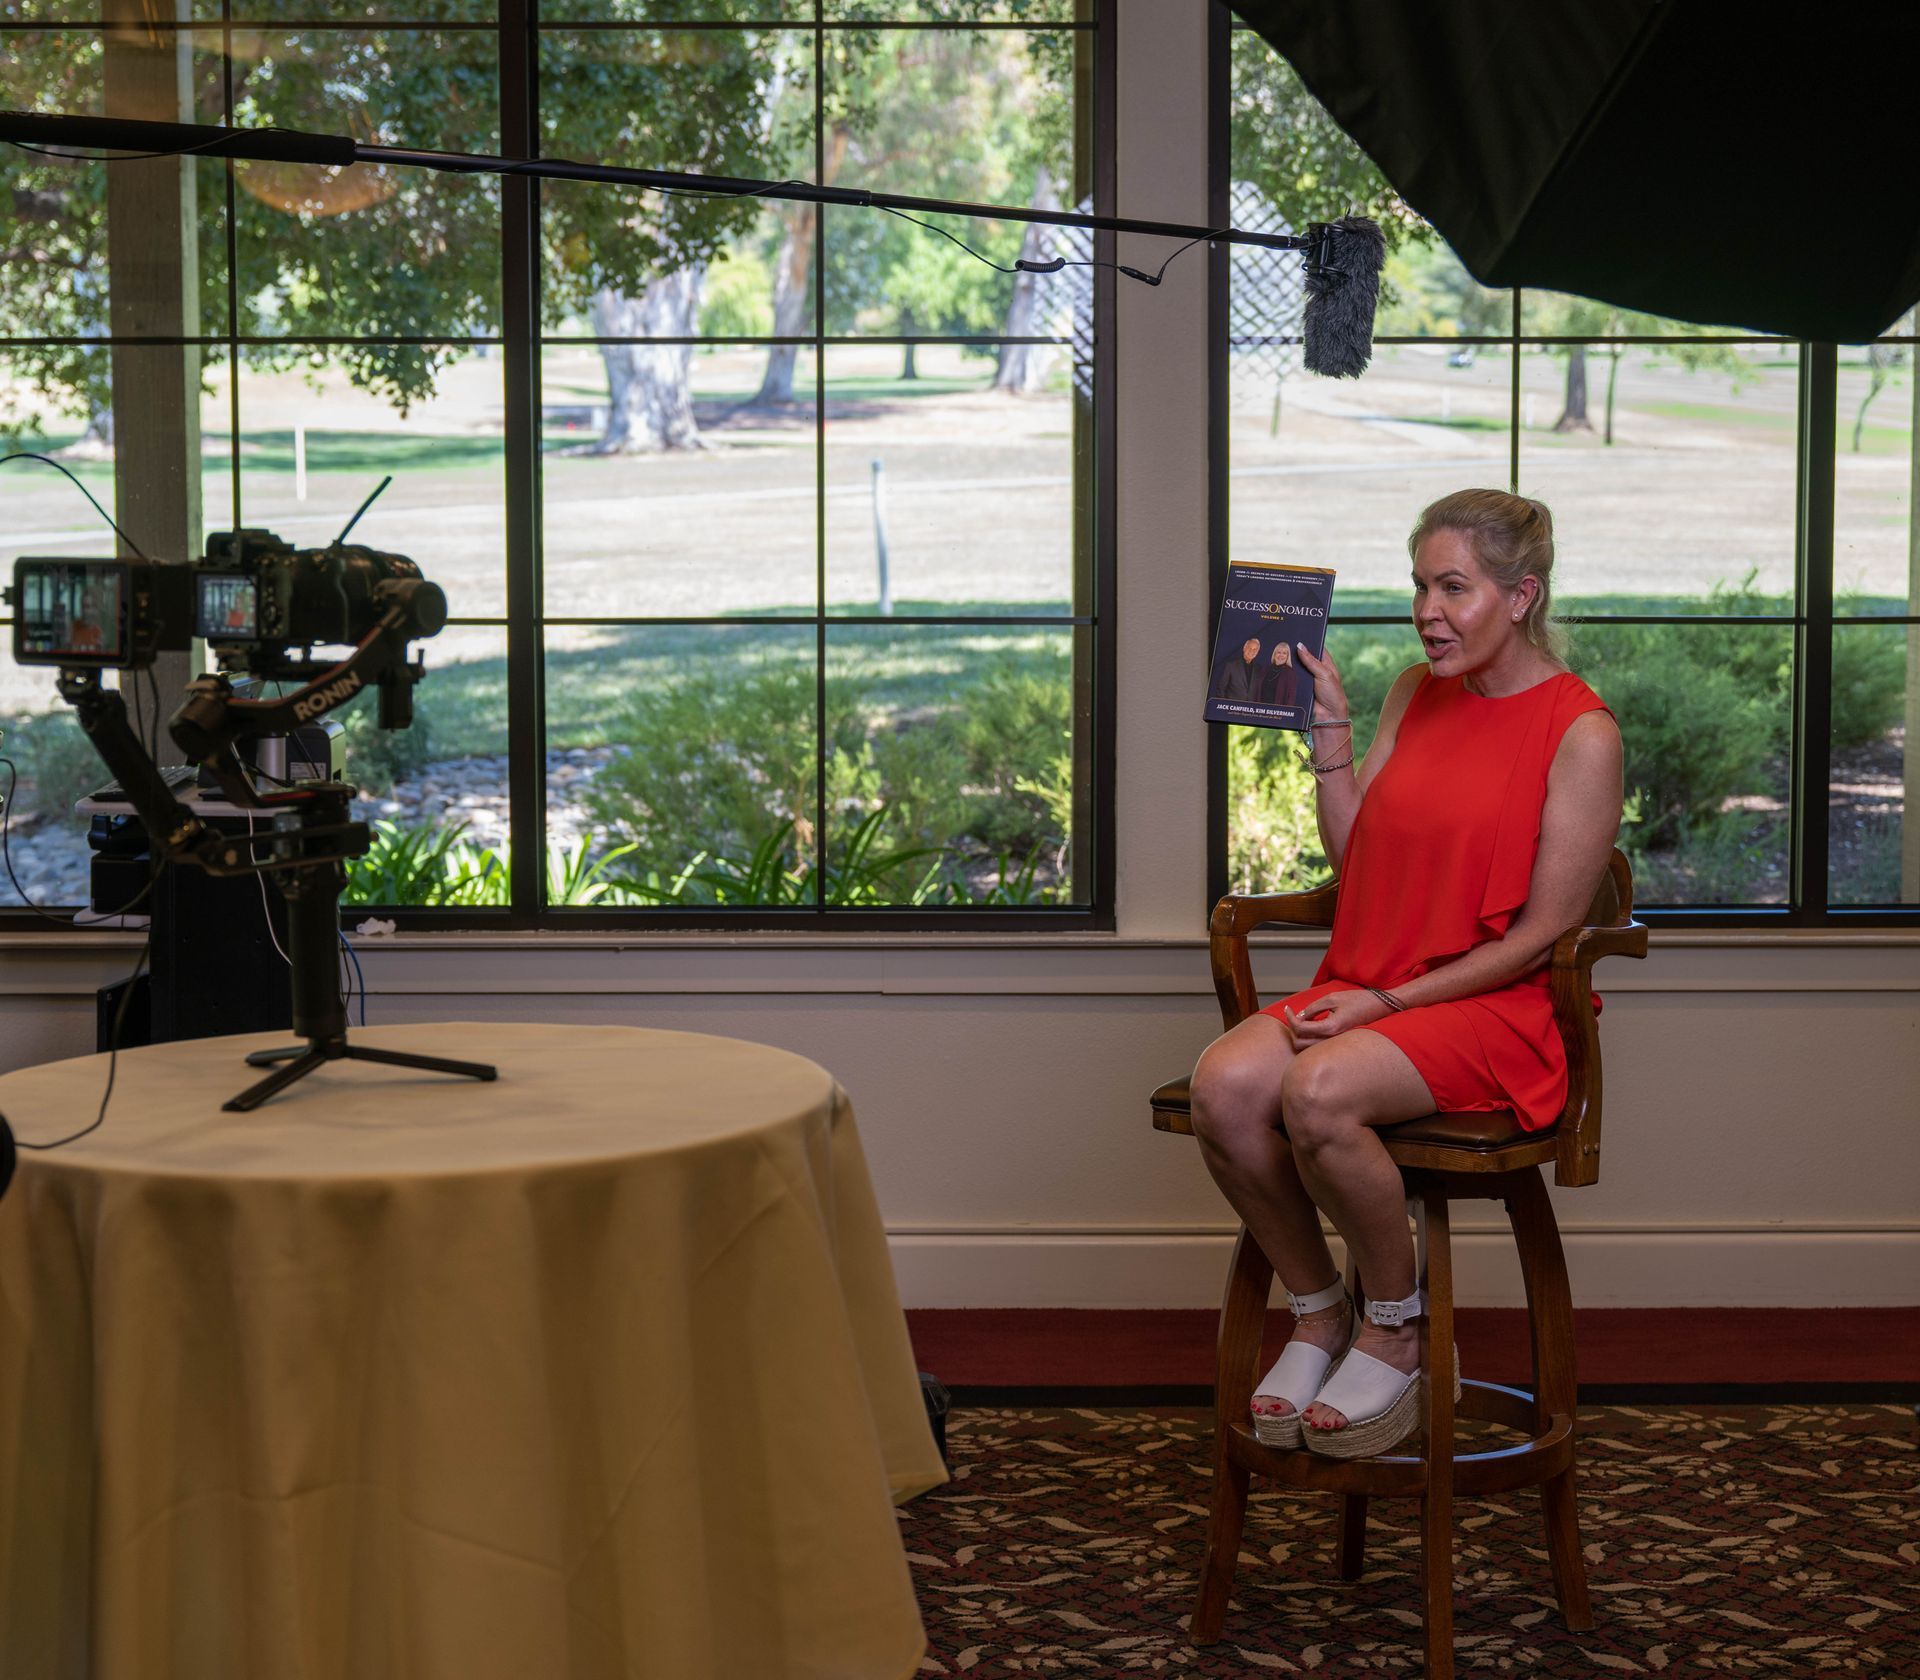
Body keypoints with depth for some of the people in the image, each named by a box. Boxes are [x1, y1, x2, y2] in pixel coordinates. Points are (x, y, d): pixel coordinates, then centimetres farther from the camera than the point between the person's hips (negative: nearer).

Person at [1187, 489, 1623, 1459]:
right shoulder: (1414, 695, 12)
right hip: (1370, 990, 6)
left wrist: (1394, 1001, -15)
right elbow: (1356, 859, 11)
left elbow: (1544, 932, -10)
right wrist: (1329, 731, 1)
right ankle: (1318, 1316, -3)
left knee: (1320, 1091, -33)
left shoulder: (1580, 733, -7)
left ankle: (1396, 1337, -9)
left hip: (1495, 1007, -6)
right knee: (1225, 1082, -24)